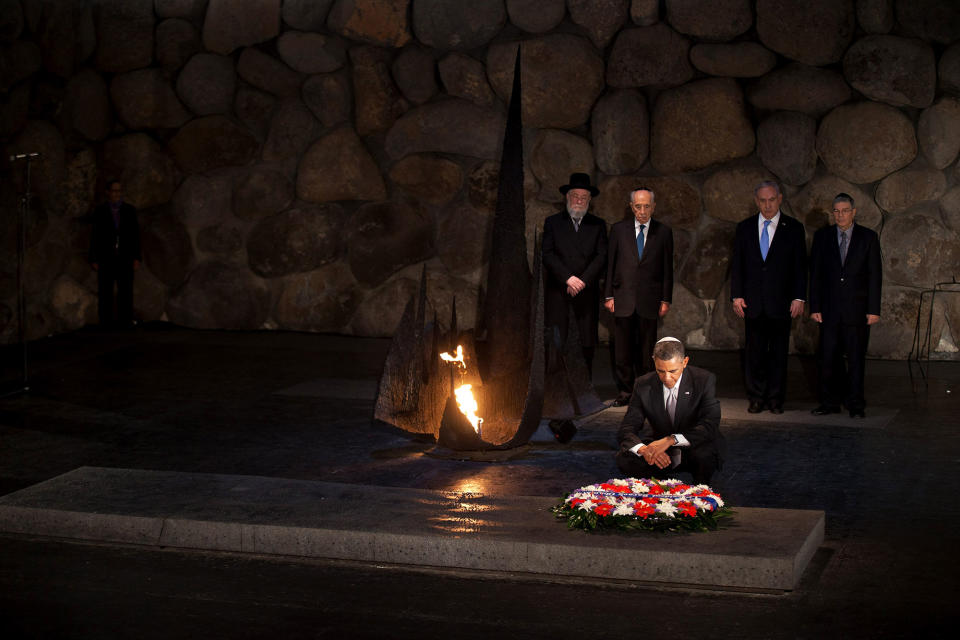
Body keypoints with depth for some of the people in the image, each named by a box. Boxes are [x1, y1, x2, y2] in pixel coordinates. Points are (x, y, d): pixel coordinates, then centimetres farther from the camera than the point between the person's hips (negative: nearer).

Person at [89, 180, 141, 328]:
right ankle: (106, 326, 3)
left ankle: (125, 326, 1)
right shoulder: (99, 211, 2)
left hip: (125, 259, 1)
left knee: (126, 294, -2)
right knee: (105, 295, 0)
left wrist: (137, 258, 0)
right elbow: (95, 236, 0)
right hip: (106, 260, -1)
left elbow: (135, 234, 6)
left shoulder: (130, 210, 7)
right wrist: (94, 259, -5)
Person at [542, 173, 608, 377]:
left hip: (587, 293, 1)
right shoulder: (553, 222, 9)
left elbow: (601, 257, 2)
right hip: (558, 294, -1)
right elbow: (548, 255, -1)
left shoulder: (597, 225, 12)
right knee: (556, 344, -5)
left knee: (587, 343, -2)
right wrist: (568, 278, -13)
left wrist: (582, 281, -11)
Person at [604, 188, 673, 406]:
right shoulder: (618, 230, 6)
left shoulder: (664, 232, 5)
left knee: (646, 350, 4)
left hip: (649, 301, 0)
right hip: (623, 300, 1)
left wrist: (666, 300, 1)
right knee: (623, 349, 2)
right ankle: (625, 391, 11)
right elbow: (610, 264, 7)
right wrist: (609, 296, 1)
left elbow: (667, 268, 6)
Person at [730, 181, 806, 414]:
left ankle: (776, 399, 10)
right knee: (754, 352, 4)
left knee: (779, 352, 3)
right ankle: (756, 397, 11)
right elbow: (737, 264, 9)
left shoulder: (793, 228, 2)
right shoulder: (745, 228, 8)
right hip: (753, 303, 2)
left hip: (780, 303, -2)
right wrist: (737, 296, 2)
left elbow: (800, 266, 1)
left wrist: (799, 298, -5)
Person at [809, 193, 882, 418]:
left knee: (856, 358, 3)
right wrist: (814, 306, 0)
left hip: (857, 309, -1)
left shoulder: (868, 237, 2)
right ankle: (830, 402, 12)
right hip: (829, 309, 1)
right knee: (828, 358, 2)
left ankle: (855, 405, 11)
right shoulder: (822, 236, 6)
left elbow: (875, 275, 1)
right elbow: (815, 273, 6)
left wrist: (874, 309, -4)